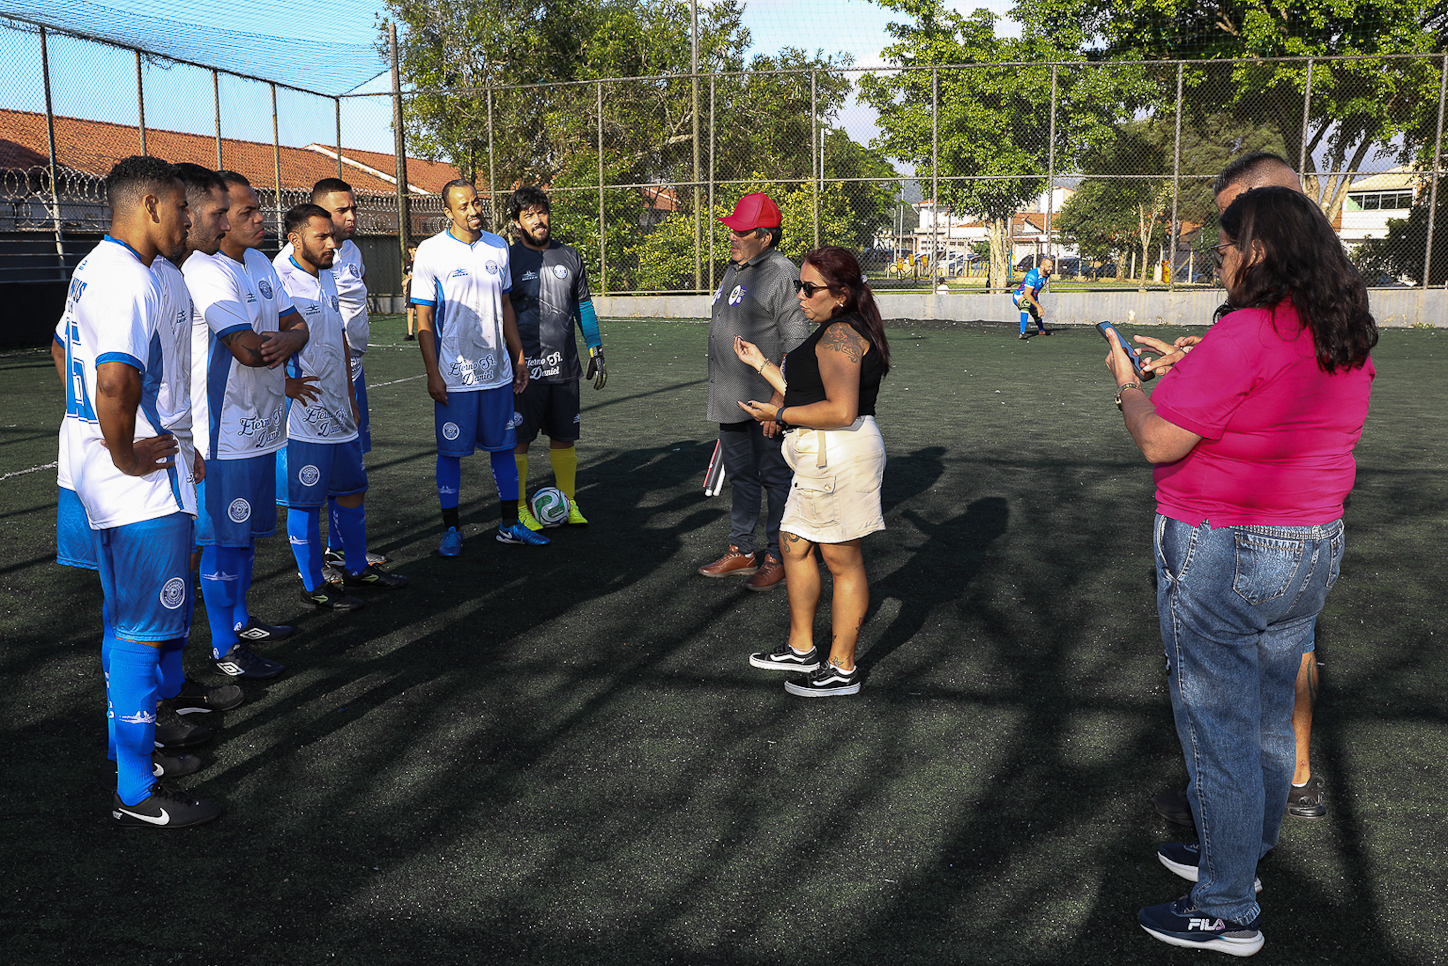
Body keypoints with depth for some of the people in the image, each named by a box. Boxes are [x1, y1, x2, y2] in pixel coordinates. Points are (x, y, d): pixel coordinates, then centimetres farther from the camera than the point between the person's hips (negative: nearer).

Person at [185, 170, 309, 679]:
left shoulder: (260, 263, 12)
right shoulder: (203, 270, -18)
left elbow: (297, 326, 9)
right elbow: (248, 350, -26)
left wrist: (284, 341, -14)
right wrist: (280, 348, -4)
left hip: (262, 423, 9)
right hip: (225, 432, -9)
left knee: (246, 532, 20)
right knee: (224, 539, 0)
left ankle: (239, 620, 35)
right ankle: (224, 648, 10)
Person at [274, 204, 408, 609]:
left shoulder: (326, 278, 13)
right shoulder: (279, 281, -16)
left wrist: (350, 395, 19)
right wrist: (285, 383, -18)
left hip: (338, 411, 9)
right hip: (303, 416, -9)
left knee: (351, 489, 18)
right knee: (305, 501, 2)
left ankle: (356, 568, 34)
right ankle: (313, 587, 13)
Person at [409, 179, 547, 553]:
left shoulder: (498, 246, 7)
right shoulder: (431, 252, -7)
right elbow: (424, 319, -6)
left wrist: (519, 357, 14)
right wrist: (433, 374, -11)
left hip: (497, 371, 4)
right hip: (454, 375, -4)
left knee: (503, 446, 10)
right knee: (451, 451, 4)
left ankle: (510, 523, 21)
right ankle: (451, 528, 15)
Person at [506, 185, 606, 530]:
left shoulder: (569, 257, 10)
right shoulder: (508, 260, -2)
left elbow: (583, 305, 17)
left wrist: (596, 351, 14)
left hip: (564, 366, 4)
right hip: (525, 367, -4)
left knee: (564, 438, 9)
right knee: (519, 440, 1)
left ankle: (568, 504, 20)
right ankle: (519, 508, 13)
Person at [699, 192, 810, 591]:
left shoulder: (781, 274, -14)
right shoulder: (734, 271, 14)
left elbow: (795, 344, -18)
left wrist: (778, 401, -22)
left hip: (767, 401, -9)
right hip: (731, 401, 9)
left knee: (775, 477, 2)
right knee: (740, 475, 17)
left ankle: (777, 558, 12)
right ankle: (741, 551, 29)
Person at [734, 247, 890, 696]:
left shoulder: (839, 335, -17)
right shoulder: (837, 332, 17)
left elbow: (841, 411, -25)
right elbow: (805, 394, 20)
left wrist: (778, 414, -15)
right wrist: (760, 363, 24)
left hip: (840, 456, -11)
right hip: (822, 457, 11)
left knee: (843, 561, -1)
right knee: (794, 546, 18)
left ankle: (842, 669, 11)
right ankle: (801, 649, 32)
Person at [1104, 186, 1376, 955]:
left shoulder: (1245, 334, -22)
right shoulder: (1349, 338, 6)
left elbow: (1159, 441, -21)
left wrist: (1126, 383, -2)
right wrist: (1191, 371, 18)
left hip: (1221, 558, -9)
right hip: (1313, 547, 9)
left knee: (1217, 732, 3)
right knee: (1268, 719, 20)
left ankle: (1228, 914, 15)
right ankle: (1241, 857, 39)